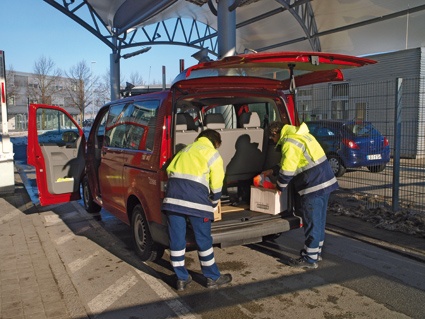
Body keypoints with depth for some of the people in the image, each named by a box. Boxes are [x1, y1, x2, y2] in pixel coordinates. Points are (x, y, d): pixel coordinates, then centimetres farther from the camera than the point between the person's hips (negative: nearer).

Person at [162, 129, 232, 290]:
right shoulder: (212, 154, 12)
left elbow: (169, 170, 21)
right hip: (196, 198, -4)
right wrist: (213, 203, 23)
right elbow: (216, 184, 7)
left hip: (172, 197, 5)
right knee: (203, 239, 8)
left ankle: (182, 278, 22)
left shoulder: (185, 150, 28)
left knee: (177, 239, 11)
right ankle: (213, 278, 23)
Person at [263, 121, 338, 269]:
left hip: (314, 186, -10)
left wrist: (279, 187, 0)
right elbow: (289, 163, 26)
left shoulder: (290, 143, -17)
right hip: (324, 182, 10)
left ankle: (310, 259, 10)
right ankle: (316, 251, 32)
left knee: (312, 222, -1)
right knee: (318, 220, 18)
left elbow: (287, 170, -16)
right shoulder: (299, 134, 15)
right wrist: (272, 171, 28)